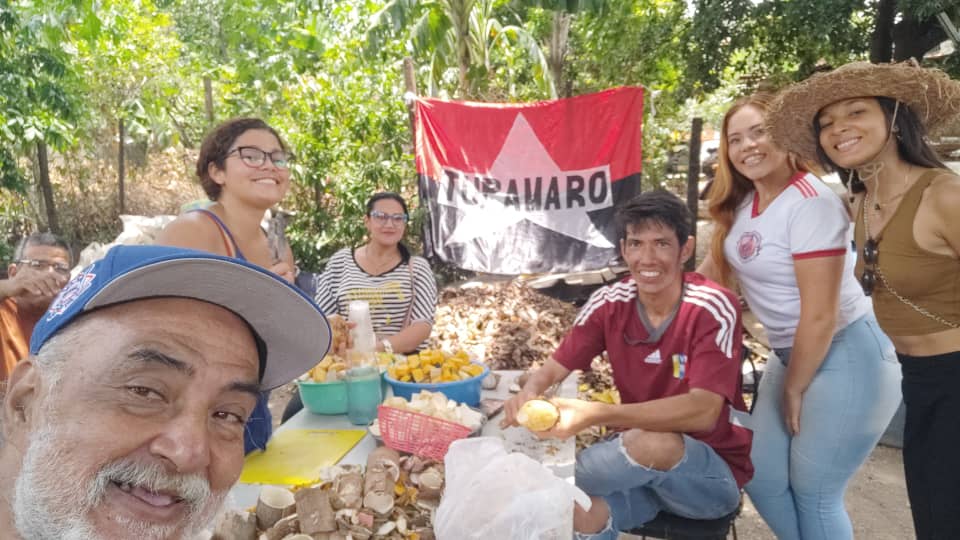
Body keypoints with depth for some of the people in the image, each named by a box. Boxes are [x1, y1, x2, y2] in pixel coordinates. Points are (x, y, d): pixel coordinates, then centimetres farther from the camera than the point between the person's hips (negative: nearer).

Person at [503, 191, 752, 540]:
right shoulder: (609, 304, -7)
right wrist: (528, 397, -27)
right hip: (644, 462, 2)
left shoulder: (712, 309, -19)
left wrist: (595, 414, -40)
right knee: (581, 511, -29)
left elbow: (704, 412, -29)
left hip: (714, 474, -2)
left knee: (653, 443, -34)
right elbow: (554, 369, -2)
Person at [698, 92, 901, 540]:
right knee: (761, 479, 11)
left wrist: (793, 390, -11)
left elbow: (820, 316, -22)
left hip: (845, 356, -7)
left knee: (813, 493, 4)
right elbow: (712, 272, 9)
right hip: (790, 355, 8)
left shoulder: (810, 203, -21)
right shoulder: (740, 204, 2)